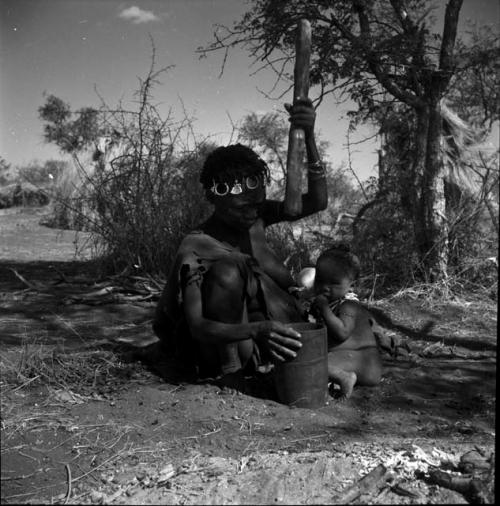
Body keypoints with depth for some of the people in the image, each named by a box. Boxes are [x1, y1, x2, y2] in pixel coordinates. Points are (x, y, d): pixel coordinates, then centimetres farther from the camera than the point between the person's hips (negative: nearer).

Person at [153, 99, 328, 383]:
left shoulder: (257, 216, -8)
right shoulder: (195, 248, -24)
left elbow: (317, 202, -19)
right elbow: (197, 326, -32)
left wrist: (309, 137, -33)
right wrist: (257, 331, -50)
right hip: (213, 346, -6)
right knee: (227, 271, -32)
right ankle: (227, 369, -20)